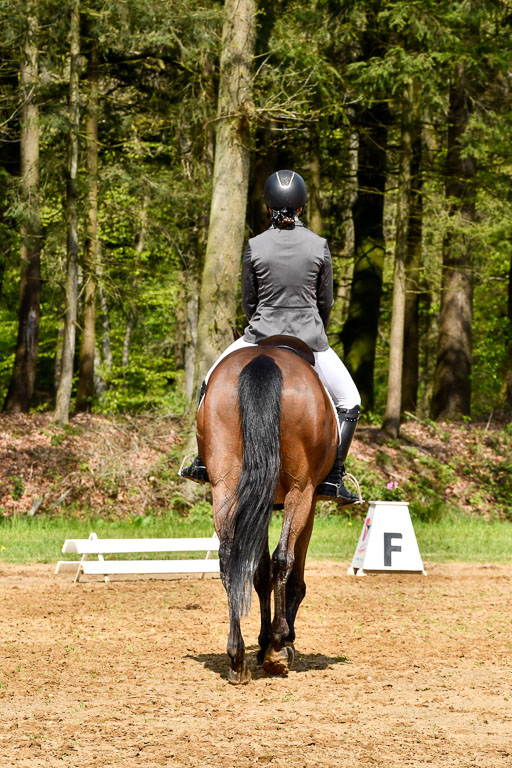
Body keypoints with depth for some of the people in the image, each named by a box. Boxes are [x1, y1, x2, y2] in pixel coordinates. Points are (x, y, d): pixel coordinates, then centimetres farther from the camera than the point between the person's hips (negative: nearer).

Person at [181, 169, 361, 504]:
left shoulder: (255, 246, -6)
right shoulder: (319, 246, -6)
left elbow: (249, 301, 4)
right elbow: (326, 302, 3)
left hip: (260, 337, 1)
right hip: (309, 337, -1)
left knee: (211, 384, 24)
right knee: (349, 402, 17)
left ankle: (205, 461, 20)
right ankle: (332, 477, 4)